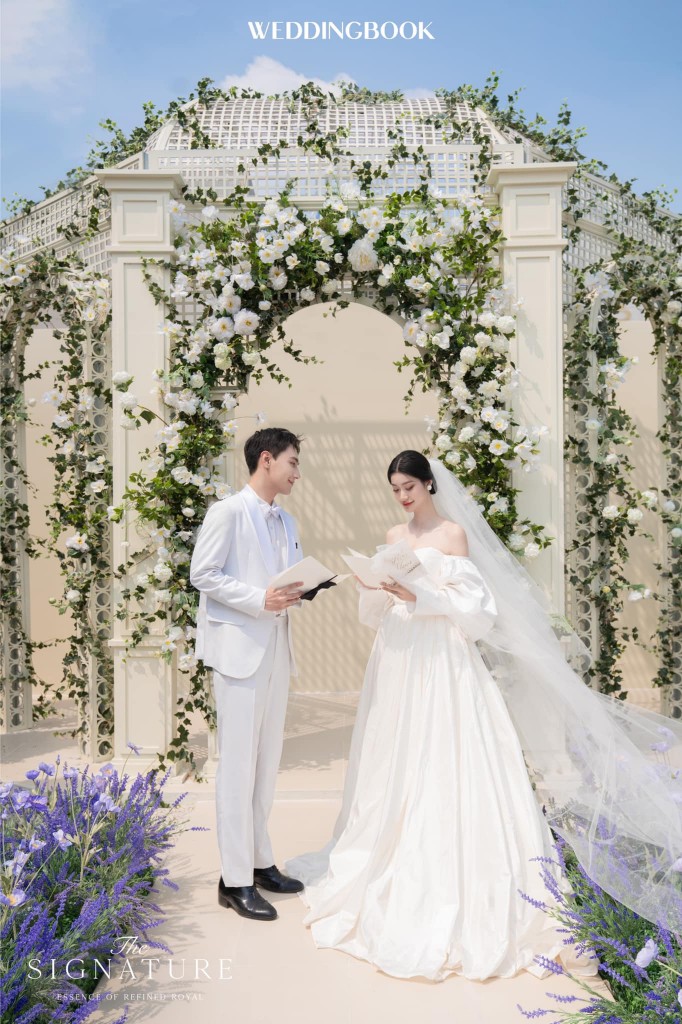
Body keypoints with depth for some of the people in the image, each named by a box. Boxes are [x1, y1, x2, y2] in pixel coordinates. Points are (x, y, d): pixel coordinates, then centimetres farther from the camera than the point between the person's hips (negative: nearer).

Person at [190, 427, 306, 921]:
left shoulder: (287, 522, 15)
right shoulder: (227, 511, -7)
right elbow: (202, 574, -11)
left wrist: (299, 591, -3)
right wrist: (260, 599, -19)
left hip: (277, 649, 8)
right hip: (239, 648, -7)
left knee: (268, 760, 13)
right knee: (239, 763, -2)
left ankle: (260, 861, 25)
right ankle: (235, 880, 8)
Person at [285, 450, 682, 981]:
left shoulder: (454, 532, -3)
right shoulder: (393, 537, 13)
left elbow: (469, 602, -9)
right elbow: (377, 612, 13)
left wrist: (417, 594, -20)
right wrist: (373, 585, -7)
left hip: (441, 659, -6)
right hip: (399, 659, 6)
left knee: (446, 765, -5)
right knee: (397, 766, 9)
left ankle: (453, 885, 5)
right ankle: (395, 868, 23)